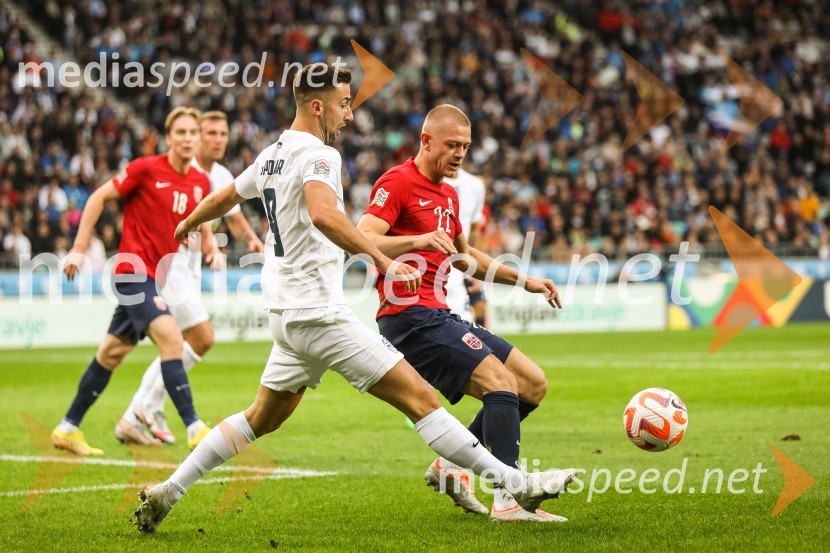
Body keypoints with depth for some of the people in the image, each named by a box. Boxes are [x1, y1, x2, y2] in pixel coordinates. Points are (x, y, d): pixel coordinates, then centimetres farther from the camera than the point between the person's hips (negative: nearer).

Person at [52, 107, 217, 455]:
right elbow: (98, 198, -5)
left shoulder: (201, 183, 5)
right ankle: (194, 429, -24)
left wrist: (211, 247, 1)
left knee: (113, 351, 13)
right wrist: (79, 249, -7)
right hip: (133, 270, -7)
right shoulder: (146, 169, -12)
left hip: (157, 276, 7)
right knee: (170, 337, -22)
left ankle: (68, 429, 24)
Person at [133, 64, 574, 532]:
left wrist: (189, 222, 52)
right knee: (420, 397, -11)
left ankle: (166, 492, 20)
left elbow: (224, 198, 31)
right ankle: (517, 484, -12)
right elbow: (323, 214, -35)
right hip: (319, 313, -9)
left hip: (288, 315, 9)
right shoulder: (318, 156, -14)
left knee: (263, 419, 20)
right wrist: (382, 260, -39)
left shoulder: (272, 156, 14)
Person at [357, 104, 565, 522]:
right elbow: (362, 240, -20)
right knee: (502, 383, -21)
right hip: (410, 317, -9)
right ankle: (507, 499, -23)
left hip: (439, 315, 9)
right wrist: (417, 240, -35)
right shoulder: (397, 182, -7)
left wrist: (525, 280, 29)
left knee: (533, 383, 6)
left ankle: (451, 466, 8)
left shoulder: (448, 194, 20)